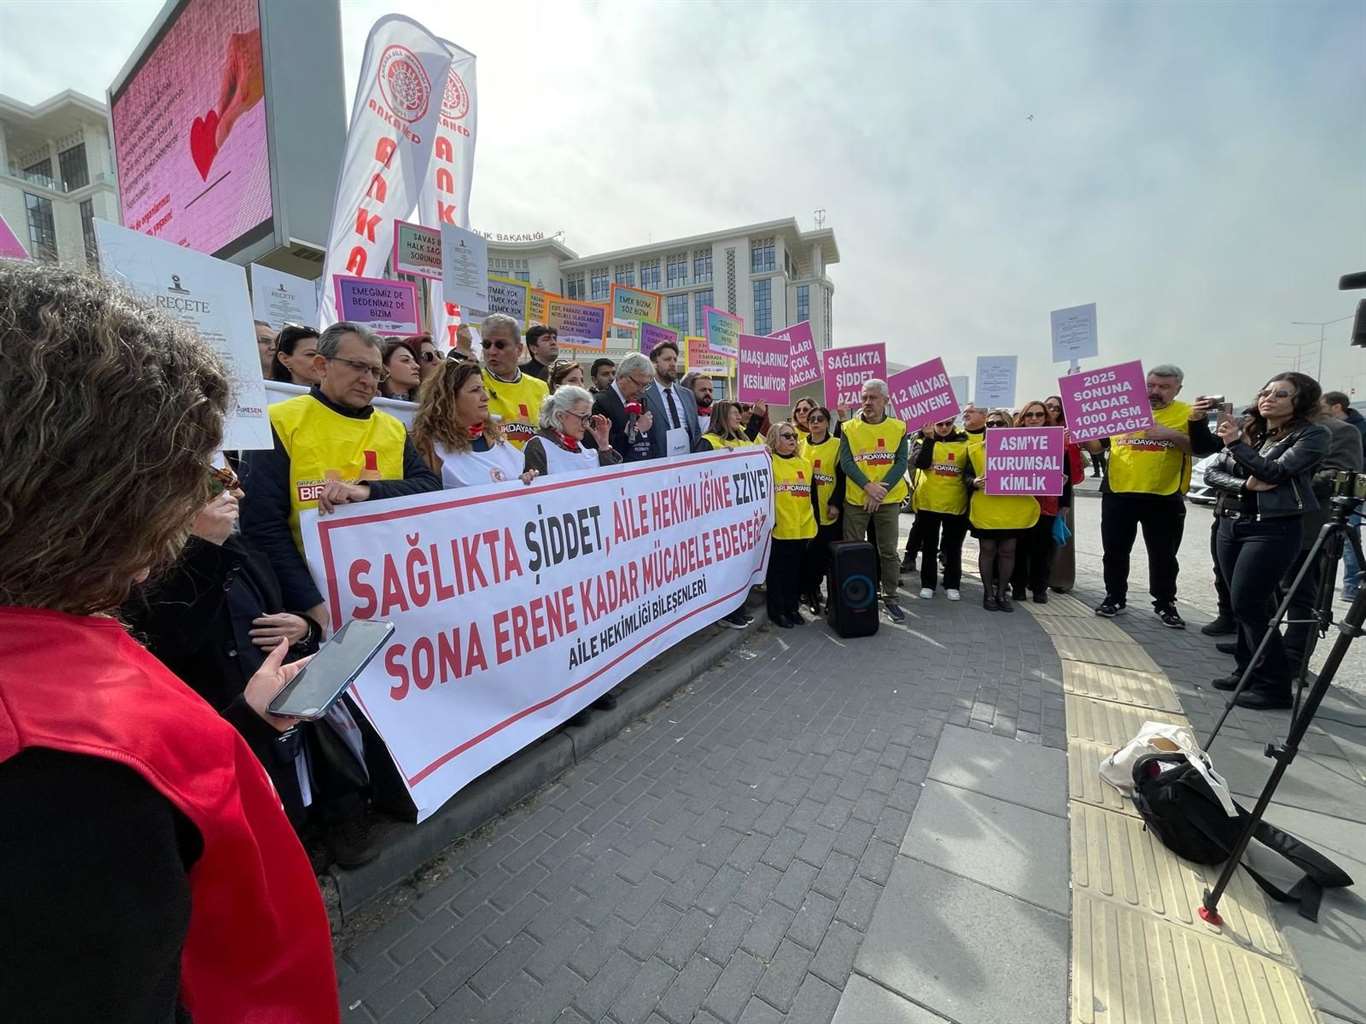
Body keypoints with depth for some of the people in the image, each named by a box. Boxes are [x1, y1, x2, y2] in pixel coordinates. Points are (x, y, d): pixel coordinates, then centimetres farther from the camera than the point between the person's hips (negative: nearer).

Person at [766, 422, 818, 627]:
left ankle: (793, 607, 28)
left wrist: (815, 522, 14)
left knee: (796, 570, 14)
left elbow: (813, 495, 16)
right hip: (779, 528, -5)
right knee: (777, 570, 5)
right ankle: (777, 611, 17)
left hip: (803, 528, 5)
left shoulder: (805, 463, 13)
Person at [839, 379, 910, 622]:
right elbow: (846, 462, -7)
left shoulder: (898, 428, 3)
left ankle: (890, 599, 21)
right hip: (855, 499, 0)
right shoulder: (849, 428, 0)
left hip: (888, 500, 1)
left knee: (888, 551, 7)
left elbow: (901, 462, -3)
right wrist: (868, 486, -20)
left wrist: (881, 490, -16)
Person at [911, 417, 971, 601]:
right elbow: (920, 463, -18)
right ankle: (927, 584, 18)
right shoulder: (925, 441, 2)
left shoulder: (964, 443, 3)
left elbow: (970, 472, 8)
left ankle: (952, 585, 22)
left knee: (953, 547, 9)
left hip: (956, 504, 1)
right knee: (929, 546, 9)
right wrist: (929, 438, -22)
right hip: (928, 503, 0)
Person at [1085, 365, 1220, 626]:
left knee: (1163, 556, 9)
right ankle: (1115, 597, 23)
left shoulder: (1188, 413, 2)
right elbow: (1098, 444, 12)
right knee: (1114, 551, 9)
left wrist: (1170, 435, -22)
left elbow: (1204, 449, -8)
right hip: (1117, 495, 2)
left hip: (1164, 498, -1)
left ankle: (1165, 604, 24)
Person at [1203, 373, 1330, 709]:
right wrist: (1245, 484, -12)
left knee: (1248, 605, -8)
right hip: (1231, 524, 6)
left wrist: (1236, 444, -17)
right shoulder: (1248, 432, 13)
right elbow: (1211, 472, 6)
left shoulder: (1313, 434, -2)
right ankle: (1248, 670, 22)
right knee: (1242, 605, 10)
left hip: (1273, 528, -6)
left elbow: (1275, 472, -16)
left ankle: (1274, 686, 4)